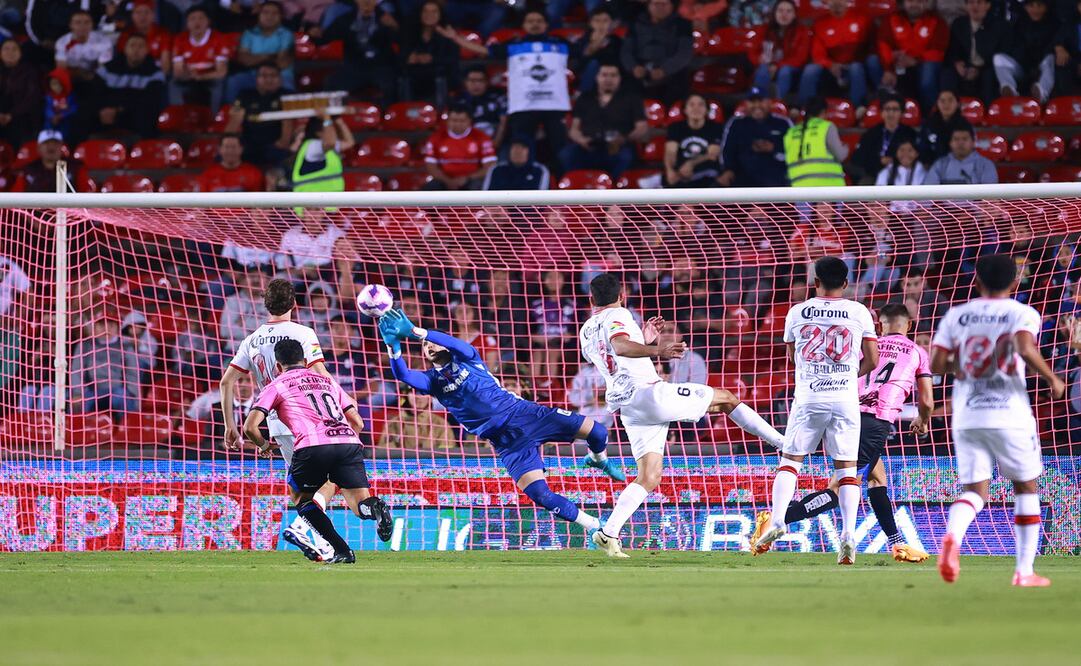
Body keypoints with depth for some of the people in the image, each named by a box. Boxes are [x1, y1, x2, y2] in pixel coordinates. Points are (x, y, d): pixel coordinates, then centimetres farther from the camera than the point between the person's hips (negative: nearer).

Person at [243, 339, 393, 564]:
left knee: (299, 497, 21)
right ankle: (376, 508, -32)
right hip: (349, 442, 3)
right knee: (361, 506, 7)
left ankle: (341, 551, 2)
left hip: (312, 445, -3)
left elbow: (249, 428, 8)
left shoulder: (276, 386, 18)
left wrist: (264, 445, 28)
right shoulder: (327, 381, 31)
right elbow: (357, 423, 28)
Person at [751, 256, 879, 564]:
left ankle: (777, 519, -8)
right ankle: (848, 533, -9)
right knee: (847, 467, 5)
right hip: (846, 398, 0)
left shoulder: (797, 313, 5)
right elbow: (871, 360, 7)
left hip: (808, 397, 0)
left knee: (791, 459, 11)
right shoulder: (859, 313, 3)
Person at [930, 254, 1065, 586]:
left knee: (975, 491, 6)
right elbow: (1025, 349, -22)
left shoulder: (956, 315, 7)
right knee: (1025, 487, 14)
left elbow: (937, 364, 2)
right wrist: (1052, 379, -8)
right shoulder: (1022, 314, -2)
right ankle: (1024, 571, 12)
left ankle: (952, 536, -28)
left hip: (966, 418, 3)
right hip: (1010, 416, -3)